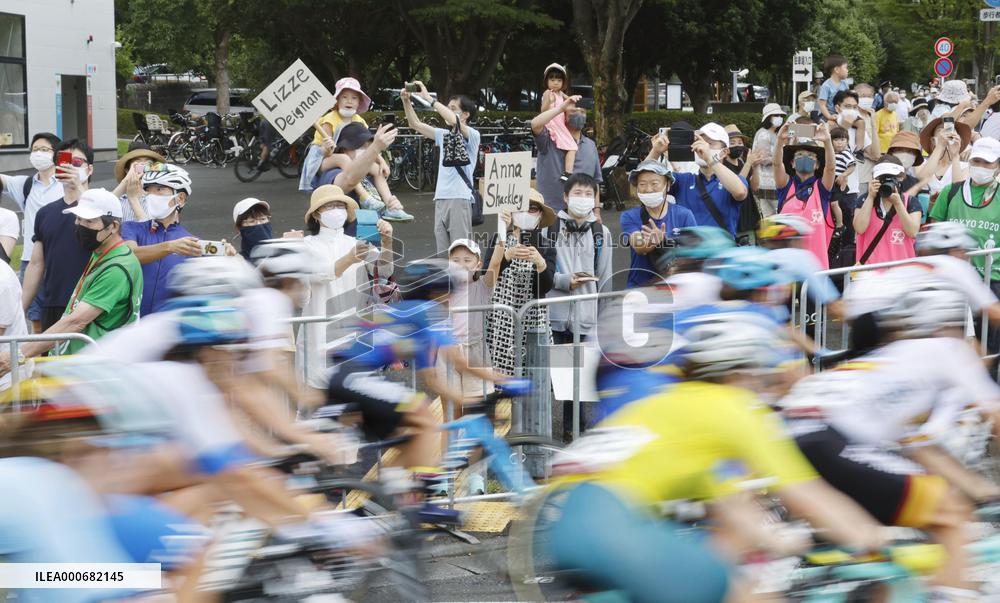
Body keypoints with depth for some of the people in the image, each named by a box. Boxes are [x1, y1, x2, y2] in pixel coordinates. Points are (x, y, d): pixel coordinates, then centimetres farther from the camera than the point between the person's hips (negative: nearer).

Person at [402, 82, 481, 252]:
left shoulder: (472, 135, -3)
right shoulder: (444, 135, 20)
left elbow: (453, 121, -21)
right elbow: (415, 124, 20)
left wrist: (428, 98, -18)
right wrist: (406, 102, 5)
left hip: (460, 198, -7)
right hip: (441, 198, 7)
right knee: (442, 252, 6)